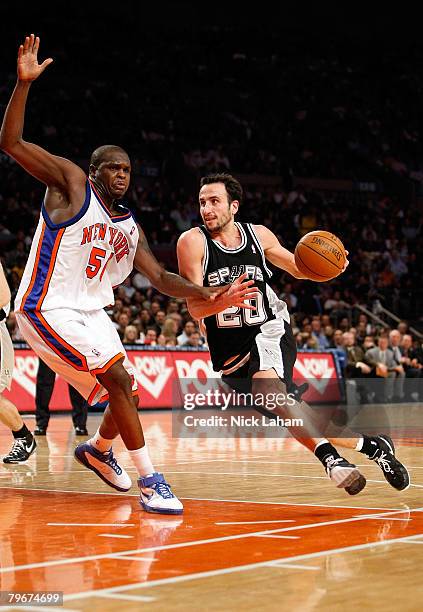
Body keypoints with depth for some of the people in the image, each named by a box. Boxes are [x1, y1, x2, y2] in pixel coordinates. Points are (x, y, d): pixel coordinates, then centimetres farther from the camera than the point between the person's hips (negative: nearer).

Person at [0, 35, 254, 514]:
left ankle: (98, 451, 45)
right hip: (47, 309, -8)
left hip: (90, 312, 8)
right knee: (119, 378, -20)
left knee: (123, 389, 15)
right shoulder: (70, 183, -8)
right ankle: (149, 480, -15)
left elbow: (160, 278, 9)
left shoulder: (129, 227, 11)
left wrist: (207, 294, -7)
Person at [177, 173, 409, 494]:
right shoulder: (192, 241, -12)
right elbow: (195, 308, -17)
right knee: (287, 410, -3)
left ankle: (330, 455, -25)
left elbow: (297, 268, 14)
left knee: (268, 387, -31)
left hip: (269, 332, -1)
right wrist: (224, 300, -39)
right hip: (229, 348, 1)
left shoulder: (259, 235, -3)